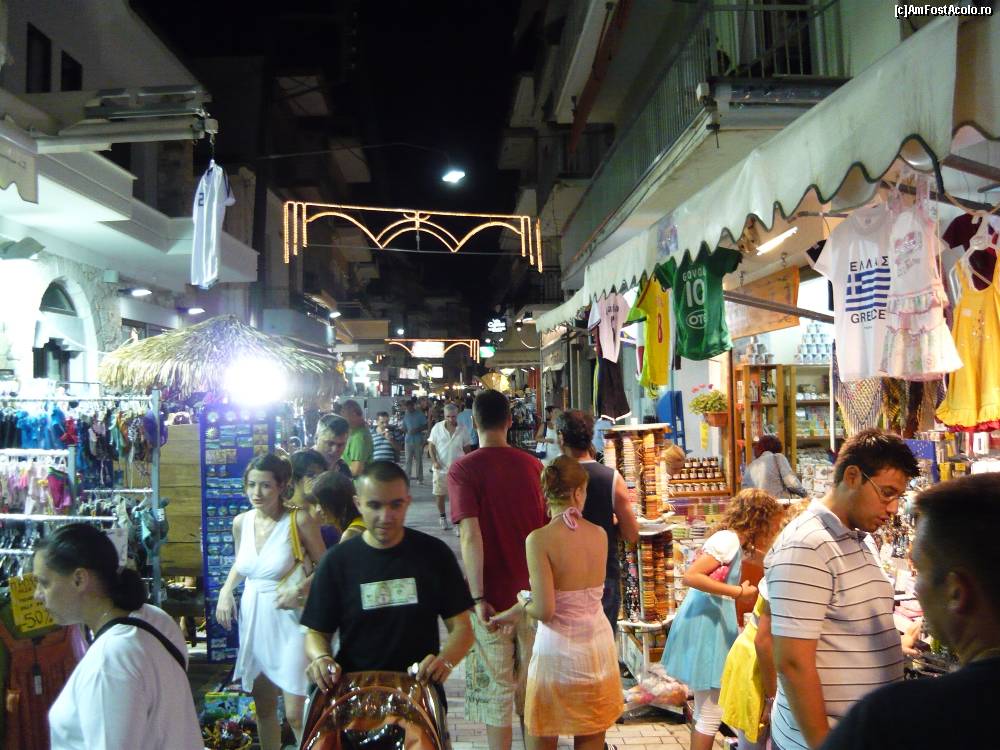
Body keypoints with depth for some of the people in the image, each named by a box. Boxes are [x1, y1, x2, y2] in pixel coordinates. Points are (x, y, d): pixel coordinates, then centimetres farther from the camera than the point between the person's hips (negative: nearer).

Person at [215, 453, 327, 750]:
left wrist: (300, 591, -22)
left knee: (295, 714, -5)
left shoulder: (299, 520, -14)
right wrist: (226, 590, 2)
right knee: (263, 706, 19)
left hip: (288, 620, -5)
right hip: (252, 617, 5)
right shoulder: (241, 522, 2)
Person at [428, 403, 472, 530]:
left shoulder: (462, 429, -2)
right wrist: (434, 461, -11)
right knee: (440, 494, 11)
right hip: (440, 467, 1)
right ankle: (442, 516, 32)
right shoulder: (437, 427, -3)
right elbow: (431, 445, 1)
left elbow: (467, 448, 8)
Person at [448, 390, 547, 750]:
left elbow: (471, 535, -20)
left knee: (496, 688, 9)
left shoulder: (463, 469, -12)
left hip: (493, 596, -4)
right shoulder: (533, 465, -1)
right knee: (533, 683, 18)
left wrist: (478, 598, -17)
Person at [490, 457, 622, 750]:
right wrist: (518, 612, 12)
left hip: (557, 650, -4)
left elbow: (544, 609, -21)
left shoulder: (539, 539, -17)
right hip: (598, 647, 4)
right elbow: (578, 588, 5)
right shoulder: (600, 535, -2)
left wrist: (522, 605, 2)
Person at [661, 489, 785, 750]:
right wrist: (739, 592, -22)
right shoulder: (728, 539, -16)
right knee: (711, 713, -3)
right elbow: (690, 576, -25)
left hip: (713, 624, 10)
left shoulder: (740, 544, 13)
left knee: (706, 710, 18)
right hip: (704, 626, -10)